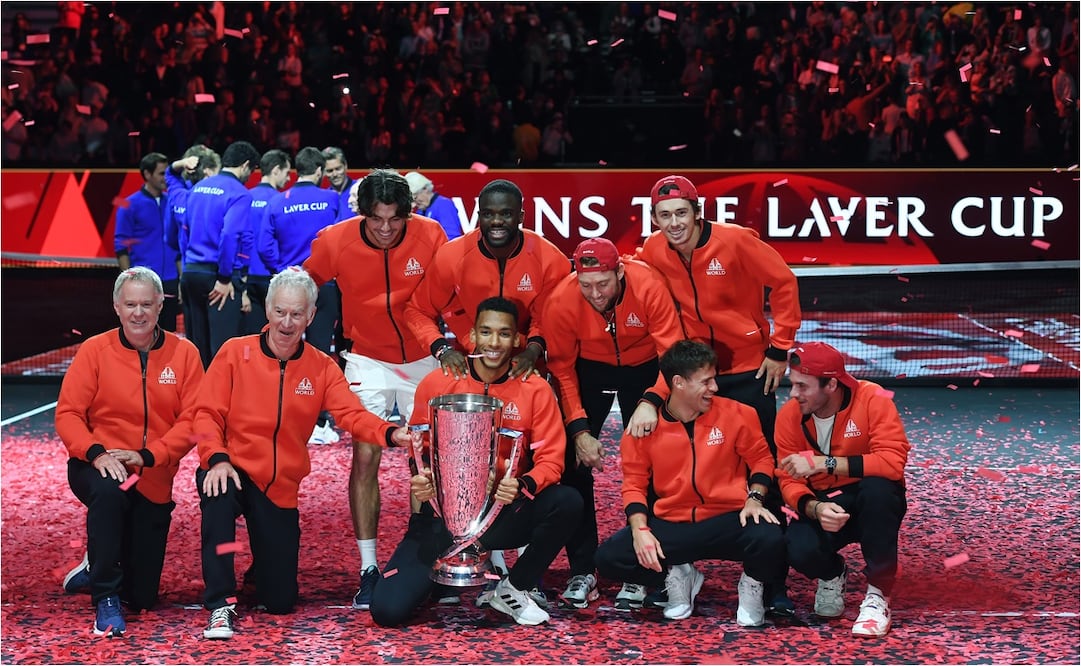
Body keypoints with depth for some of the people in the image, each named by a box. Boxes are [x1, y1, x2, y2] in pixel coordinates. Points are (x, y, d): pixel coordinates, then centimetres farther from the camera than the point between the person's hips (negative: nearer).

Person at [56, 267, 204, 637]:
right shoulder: (95, 350, -5)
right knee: (108, 491, -42)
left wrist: (148, 455, -22)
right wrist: (95, 452, -25)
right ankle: (105, 598, -28)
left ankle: (98, 571, 40)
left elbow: (191, 419, -8)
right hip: (97, 468, -2)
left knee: (143, 598, 5)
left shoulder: (184, 354, -3)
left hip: (154, 480, 2)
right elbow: (67, 414, -7)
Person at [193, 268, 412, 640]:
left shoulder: (322, 369, 1)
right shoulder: (235, 353, -5)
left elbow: (352, 415, -12)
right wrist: (217, 459, -27)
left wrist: (390, 434, -33)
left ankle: (263, 568, 41)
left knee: (280, 602, 2)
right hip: (234, 471, -2)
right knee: (218, 494, -41)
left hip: (281, 488, 3)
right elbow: (207, 414, -8)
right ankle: (221, 604, -27)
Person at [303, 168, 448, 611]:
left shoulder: (430, 236, -17)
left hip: (422, 359, 1)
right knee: (365, 457, -10)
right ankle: (368, 570, -4)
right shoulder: (335, 241, -16)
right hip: (368, 360, -1)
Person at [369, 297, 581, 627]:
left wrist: (523, 485, -28)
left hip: (505, 514, 1)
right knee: (388, 610, -18)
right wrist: (419, 479, -14)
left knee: (566, 503, -30)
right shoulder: (437, 383, -2)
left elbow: (550, 459, -6)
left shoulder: (535, 390, -3)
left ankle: (512, 588, -4)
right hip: (443, 514, -1)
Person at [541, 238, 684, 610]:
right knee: (574, 461, -8)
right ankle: (582, 571, 2)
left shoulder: (648, 286, -31)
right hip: (589, 369, 1)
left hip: (644, 367, -1)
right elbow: (562, 369, -17)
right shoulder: (561, 301, -27)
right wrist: (579, 429, -25)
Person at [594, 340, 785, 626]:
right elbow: (634, 483, 3)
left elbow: (761, 459, 9)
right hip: (669, 525, 1)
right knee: (609, 558, -18)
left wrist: (754, 498, -9)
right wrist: (640, 530, -12)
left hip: (727, 522, -1)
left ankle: (752, 584, 5)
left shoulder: (736, 414, -3)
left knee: (768, 540, -34)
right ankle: (676, 576, 11)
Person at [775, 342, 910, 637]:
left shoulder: (872, 400, -19)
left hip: (873, 503, -2)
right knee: (800, 550, -31)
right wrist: (815, 509, -33)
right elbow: (789, 481, -10)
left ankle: (878, 596, -20)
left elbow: (893, 462, -31)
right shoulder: (789, 416, -8)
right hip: (823, 505, 2)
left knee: (877, 486, -37)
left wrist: (823, 463, -33)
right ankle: (831, 574, 11)